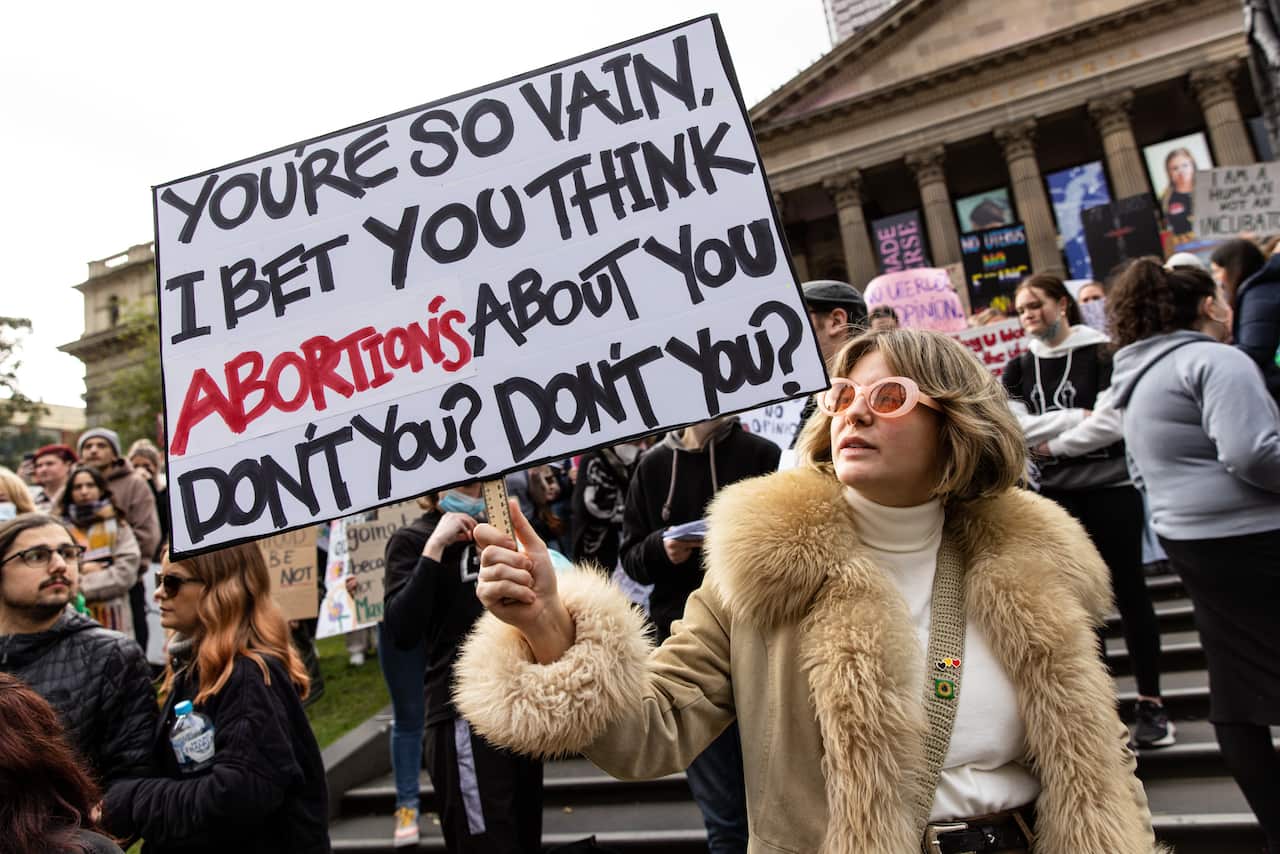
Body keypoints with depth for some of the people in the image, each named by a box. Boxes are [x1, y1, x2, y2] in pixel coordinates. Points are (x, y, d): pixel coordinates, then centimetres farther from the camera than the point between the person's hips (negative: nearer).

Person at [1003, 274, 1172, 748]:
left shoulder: (1102, 353, -4)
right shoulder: (1019, 368, 7)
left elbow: (1112, 423, -14)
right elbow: (1018, 427, -6)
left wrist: (1053, 444, -10)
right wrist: (1079, 417, -12)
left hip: (1111, 488, -3)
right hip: (1056, 496, 4)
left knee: (1128, 592, 5)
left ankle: (1151, 702, 17)